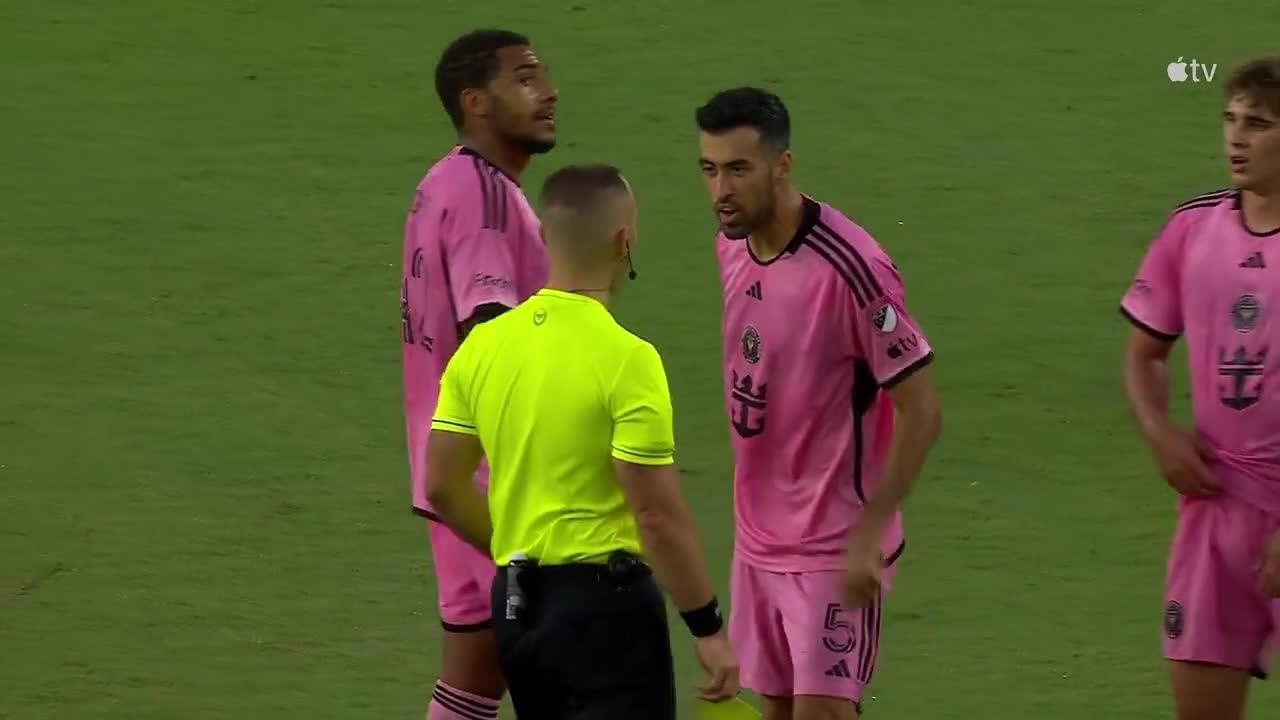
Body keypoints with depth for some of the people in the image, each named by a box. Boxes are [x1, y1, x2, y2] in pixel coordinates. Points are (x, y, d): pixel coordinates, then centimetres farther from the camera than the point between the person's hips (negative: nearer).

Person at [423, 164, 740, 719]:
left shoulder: (482, 345, 3)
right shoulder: (626, 359, -17)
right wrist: (708, 630, -9)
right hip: (604, 603, -7)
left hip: (516, 605, 7)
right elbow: (659, 516, -17)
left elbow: (443, 486, 9)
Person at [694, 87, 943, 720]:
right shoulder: (731, 247, 2)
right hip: (757, 541, 8)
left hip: (835, 549, -8)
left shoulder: (850, 269, -22)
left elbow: (921, 414, -19)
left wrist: (869, 535, -21)